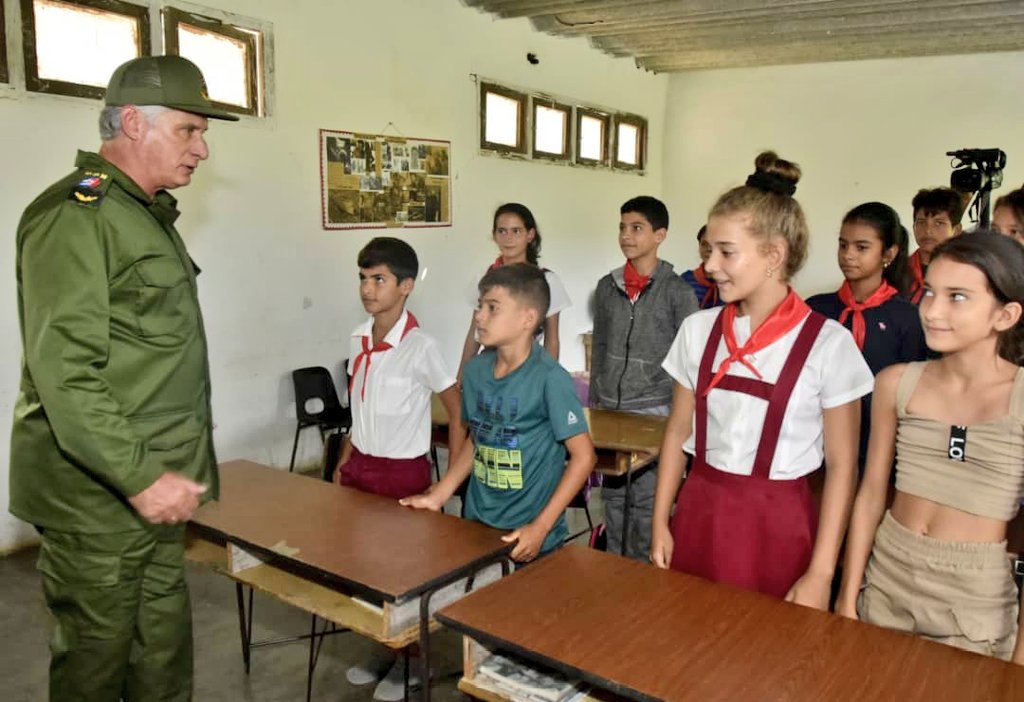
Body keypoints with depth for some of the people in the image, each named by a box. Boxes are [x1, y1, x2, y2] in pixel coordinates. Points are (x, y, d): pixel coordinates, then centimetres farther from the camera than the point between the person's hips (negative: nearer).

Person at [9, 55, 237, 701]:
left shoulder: (149, 213, 15)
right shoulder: (75, 216, -15)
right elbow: (64, 374, -22)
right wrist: (140, 477, -23)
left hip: (155, 488, 8)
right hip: (99, 500, -8)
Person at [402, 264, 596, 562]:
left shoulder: (550, 378, -19)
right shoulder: (475, 370, -1)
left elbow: (583, 456, -16)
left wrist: (541, 527, -18)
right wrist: (437, 495, 7)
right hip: (476, 523, 5)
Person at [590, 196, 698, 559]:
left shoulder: (677, 291, -6)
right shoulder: (607, 287, 7)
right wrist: (593, 402, 13)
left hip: (655, 412, -4)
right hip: (610, 410, 4)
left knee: (647, 500, 3)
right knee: (613, 496, 13)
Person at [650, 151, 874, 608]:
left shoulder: (828, 344, -10)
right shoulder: (698, 330, 1)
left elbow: (842, 466, -7)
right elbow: (678, 431, 7)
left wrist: (820, 574, -9)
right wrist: (660, 523, 4)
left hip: (778, 523, -3)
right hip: (699, 513, 3)